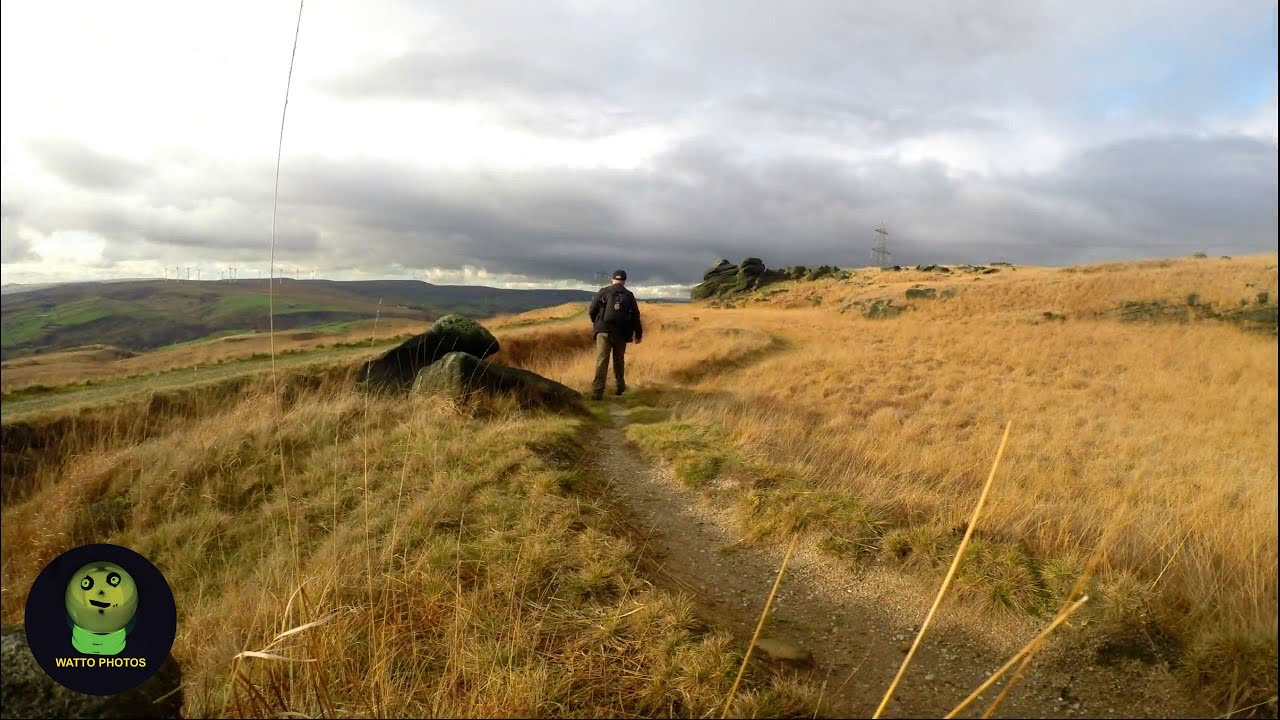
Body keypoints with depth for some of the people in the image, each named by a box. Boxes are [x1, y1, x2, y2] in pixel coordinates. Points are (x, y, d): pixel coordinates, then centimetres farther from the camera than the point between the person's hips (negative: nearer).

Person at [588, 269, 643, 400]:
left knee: (601, 360, -6)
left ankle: (598, 391, -16)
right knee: (619, 360, 19)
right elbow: (636, 316, 6)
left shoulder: (603, 292, 2)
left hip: (603, 331, -2)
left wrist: (596, 322, 22)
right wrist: (638, 334, 16)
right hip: (621, 333, 2)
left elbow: (592, 311, 1)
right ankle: (620, 386, 30)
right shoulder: (629, 296, 7)